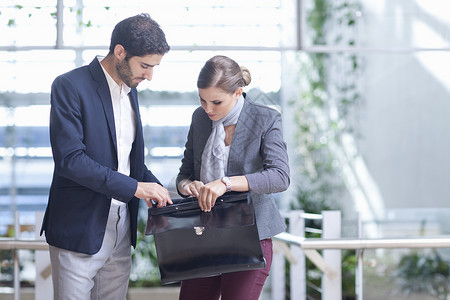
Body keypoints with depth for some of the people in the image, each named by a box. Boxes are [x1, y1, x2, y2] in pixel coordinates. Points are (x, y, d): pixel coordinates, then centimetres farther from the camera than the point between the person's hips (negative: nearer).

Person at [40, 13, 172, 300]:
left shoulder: (130, 89, 12)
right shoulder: (70, 86, -12)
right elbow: (70, 159, -21)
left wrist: (156, 188, 2)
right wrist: (134, 187, -21)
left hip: (121, 230, 7)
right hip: (80, 230, -7)